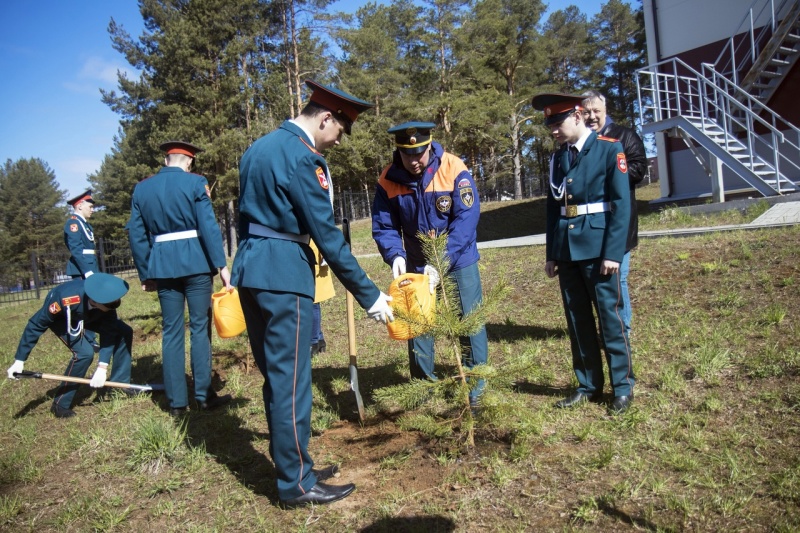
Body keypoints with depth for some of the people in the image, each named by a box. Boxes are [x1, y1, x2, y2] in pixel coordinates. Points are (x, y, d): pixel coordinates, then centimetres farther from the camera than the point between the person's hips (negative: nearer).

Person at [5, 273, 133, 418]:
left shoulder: (108, 300, -31)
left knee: (124, 332, -10)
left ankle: (120, 382, 6)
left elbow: (109, 333, -26)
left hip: (89, 314, 5)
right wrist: (19, 360, -24)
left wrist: (102, 368, -34)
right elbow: (36, 325, -29)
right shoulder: (66, 299, -43)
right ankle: (61, 404, -7)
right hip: (60, 317, -5)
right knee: (84, 353, -25)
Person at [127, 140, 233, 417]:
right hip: (196, 262, -3)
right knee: (200, 327, 4)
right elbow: (208, 226, -10)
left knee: (171, 331, 8)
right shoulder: (195, 182, -3)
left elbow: (136, 235, 9)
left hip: (163, 265, 4)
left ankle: (176, 401, 11)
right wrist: (221, 264, -10)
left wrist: (146, 273, 15)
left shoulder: (141, 188, 10)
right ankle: (204, 395, 9)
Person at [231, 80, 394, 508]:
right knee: (292, 380, 0)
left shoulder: (258, 147, 16)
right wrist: (369, 295, -11)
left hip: (250, 270, 10)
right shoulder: (302, 156, -13)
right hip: (283, 275, -10)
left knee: (275, 375, 16)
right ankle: (297, 484, 13)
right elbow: (327, 235, -16)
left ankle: (290, 464, 29)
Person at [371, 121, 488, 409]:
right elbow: (383, 227, -9)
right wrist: (396, 255, -28)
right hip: (417, 266, 3)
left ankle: (475, 389, 19)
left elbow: (465, 221, -25)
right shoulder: (388, 180, -11)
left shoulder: (455, 170, -19)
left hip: (459, 263, -2)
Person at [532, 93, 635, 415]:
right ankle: (589, 385, 24)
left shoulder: (609, 149, -5)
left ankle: (623, 388, 16)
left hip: (597, 248, -5)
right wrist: (551, 254, 11)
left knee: (610, 318, 2)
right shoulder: (557, 158, 12)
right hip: (566, 250, 6)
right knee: (577, 321, 11)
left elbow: (622, 203, -10)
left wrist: (612, 252, -15)